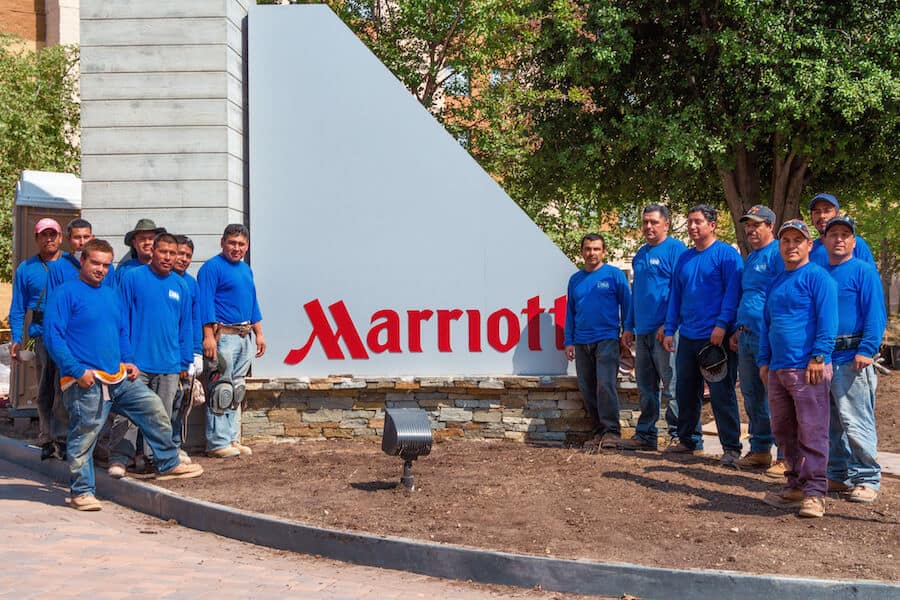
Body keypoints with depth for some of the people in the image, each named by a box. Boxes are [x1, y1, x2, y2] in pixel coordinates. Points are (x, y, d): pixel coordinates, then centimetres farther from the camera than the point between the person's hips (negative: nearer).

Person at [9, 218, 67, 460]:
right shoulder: (25, 269, 11)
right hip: (42, 334, 2)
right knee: (44, 391, 7)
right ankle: (47, 440, 14)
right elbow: (17, 308, 10)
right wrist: (16, 339, 1)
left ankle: (60, 438, -4)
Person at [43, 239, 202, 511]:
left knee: (154, 408, 7)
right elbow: (53, 336, -13)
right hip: (87, 381, -7)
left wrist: (127, 360, 11)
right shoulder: (66, 293, -7)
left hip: (119, 377, 7)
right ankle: (81, 492, 10)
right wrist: (78, 370, -18)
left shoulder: (111, 294, 17)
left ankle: (169, 464, 20)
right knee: (84, 438, -2)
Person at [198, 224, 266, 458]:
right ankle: (217, 443, -3)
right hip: (224, 335, -9)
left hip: (245, 336, 9)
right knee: (221, 390, -8)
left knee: (236, 390, 12)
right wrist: (209, 336, -21)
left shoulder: (246, 269, 18)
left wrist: (259, 334, 19)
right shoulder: (212, 267, -7)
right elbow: (205, 303, -14)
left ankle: (232, 439, 19)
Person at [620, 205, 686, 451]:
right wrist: (629, 326, 18)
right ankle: (645, 435, 18)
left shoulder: (675, 249, -6)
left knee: (671, 385, -4)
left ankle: (678, 435, 2)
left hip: (664, 331, -8)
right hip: (642, 331, 8)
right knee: (646, 386, 12)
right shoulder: (640, 255, 19)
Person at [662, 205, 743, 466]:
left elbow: (732, 292, -12)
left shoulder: (726, 254, -5)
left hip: (716, 337, -7)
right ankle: (689, 440, 25)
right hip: (687, 337, 7)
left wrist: (722, 325, -21)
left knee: (721, 393, -5)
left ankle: (731, 446, 2)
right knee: (685, 391, 13)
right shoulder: (684, 258, 15)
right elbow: (675, 296, 17)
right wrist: (670, 330, 10)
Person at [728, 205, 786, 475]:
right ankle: (759, 450, 23)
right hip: (747, 337, 9)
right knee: (751, 395, 13)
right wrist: (737, 331, 20)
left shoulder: (779, 254, -9)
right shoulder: (749, 258, 19)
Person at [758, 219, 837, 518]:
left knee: (812, 432, -6)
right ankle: (796, 486, 23)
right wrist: (764, 360, 18)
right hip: (778, 370, 8)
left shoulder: (816, 276, -4)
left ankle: (814, 493, -1)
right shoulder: (776, 282, 20)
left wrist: (819, 357, -17)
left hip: (807, 369, -8)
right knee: (784, 433, 13)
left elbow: (827, 320, -12)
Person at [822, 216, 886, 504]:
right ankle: (838, 474, 23)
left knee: (856, 421, -6)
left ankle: (866, 479, 3)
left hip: (851, 359, -7)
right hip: (821, 358, 7)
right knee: (830, 423, 13)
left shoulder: (863, 271, -3)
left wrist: (867, 350, -18)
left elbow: (876, 315, -9)